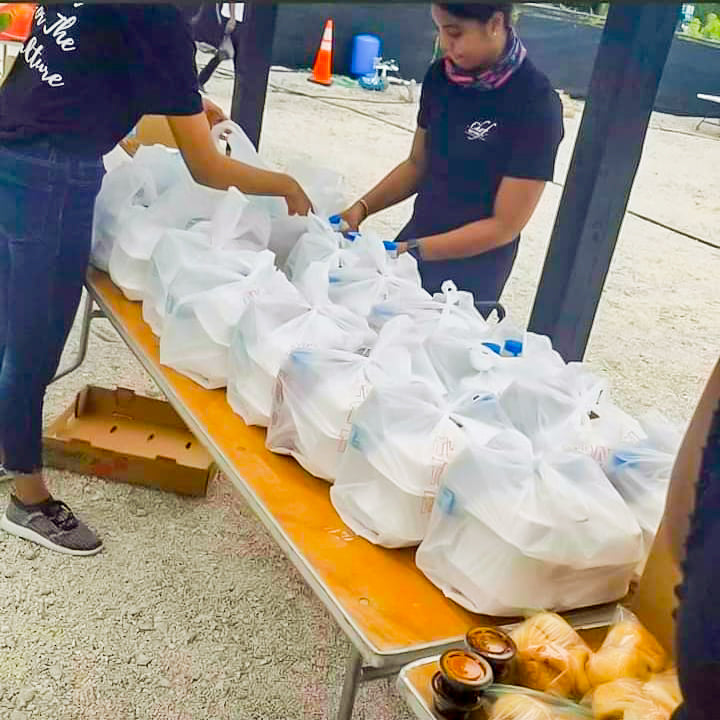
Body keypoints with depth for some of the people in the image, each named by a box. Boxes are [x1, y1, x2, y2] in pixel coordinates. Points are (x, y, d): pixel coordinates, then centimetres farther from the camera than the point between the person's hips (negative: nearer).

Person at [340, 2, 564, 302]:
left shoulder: (535, 104, -20)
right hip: (413, 245, 5)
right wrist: (361, 208, -5)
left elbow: (505, 225, -19)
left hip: (468, 278, -5)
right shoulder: (441, 76, -2)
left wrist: (412, 250, -24)